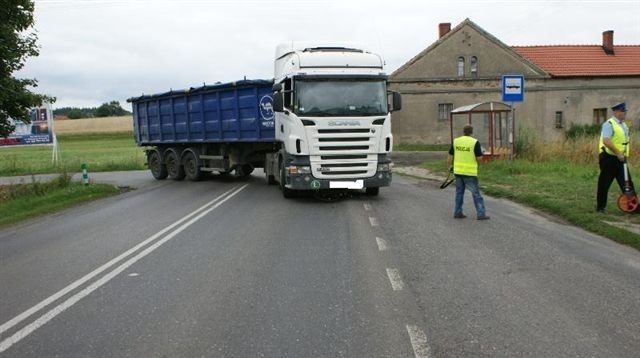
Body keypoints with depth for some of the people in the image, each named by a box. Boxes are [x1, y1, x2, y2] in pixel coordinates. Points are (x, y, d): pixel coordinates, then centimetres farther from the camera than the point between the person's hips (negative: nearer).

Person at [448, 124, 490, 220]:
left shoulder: (456, 141, 2)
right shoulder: (475, 142, -10)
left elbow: (450, 156, 6)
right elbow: (479, 158, -9)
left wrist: (449, 166, 21)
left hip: (458, 171, 4)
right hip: (470, 172, -4)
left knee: (459, 192, 14)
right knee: (476, 193, 1)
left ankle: (458, 213, 16)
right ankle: (481, 214, 0)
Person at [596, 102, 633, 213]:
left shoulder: (624, 125, 14)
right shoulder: (609, 124, -13)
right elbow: (606, 141, -24)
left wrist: (624, 154, 12)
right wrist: (618, 153, -23)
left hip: (620, 158, 8)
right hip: (609, 158, -8)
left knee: (627, 183, 6)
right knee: (604, 184, 0)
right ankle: (600, 207, 10)